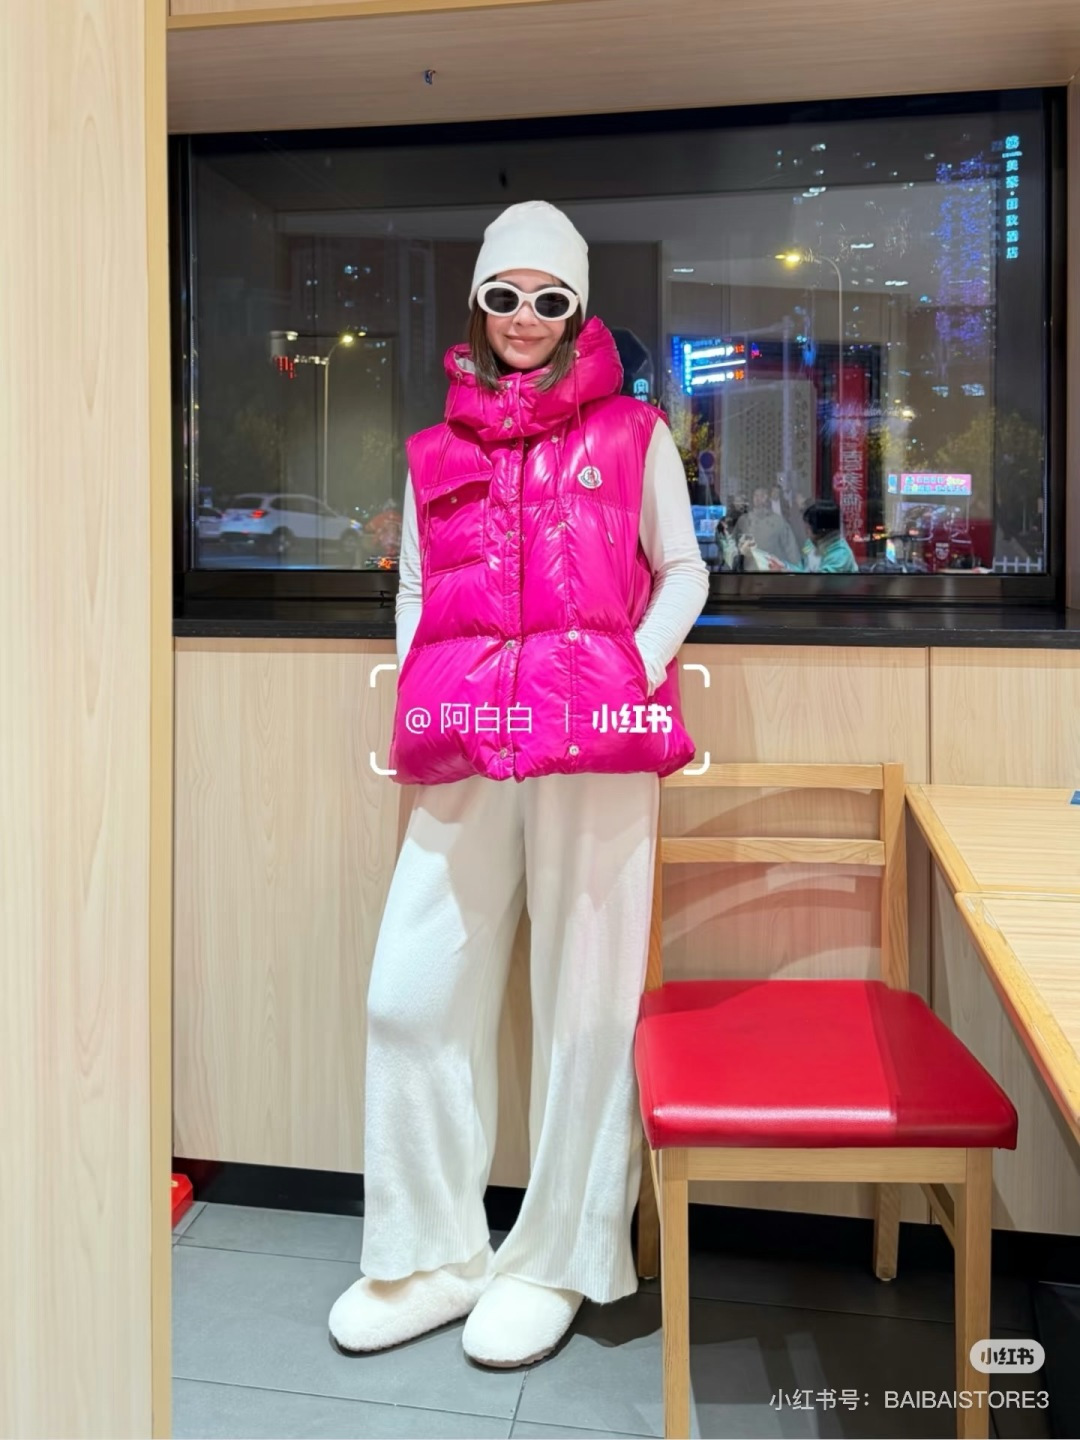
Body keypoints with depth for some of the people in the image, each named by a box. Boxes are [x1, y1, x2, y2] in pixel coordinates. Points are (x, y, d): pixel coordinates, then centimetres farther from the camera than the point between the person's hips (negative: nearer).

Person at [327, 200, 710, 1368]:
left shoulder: (632, 433, 10)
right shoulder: (435, 451, 18)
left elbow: (682, 571, 11)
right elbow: (413, 590, 19)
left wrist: (635, 676, -6)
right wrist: (413, 703, 4)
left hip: (597, 745, -3)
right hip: (464, 752, 3)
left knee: (583, 999, 2)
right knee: (413, 995, 1)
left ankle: (556, 1263, 21)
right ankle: (433, 1257, 21)